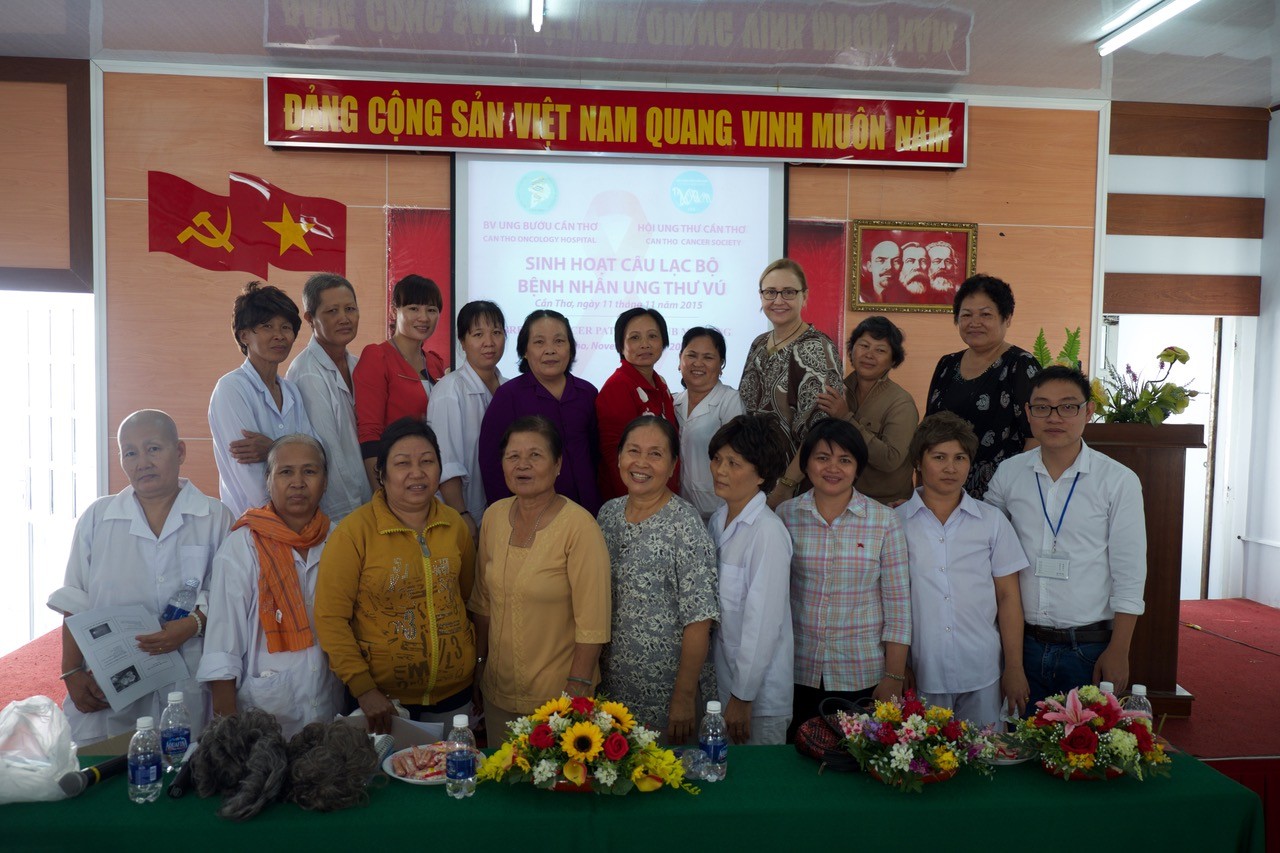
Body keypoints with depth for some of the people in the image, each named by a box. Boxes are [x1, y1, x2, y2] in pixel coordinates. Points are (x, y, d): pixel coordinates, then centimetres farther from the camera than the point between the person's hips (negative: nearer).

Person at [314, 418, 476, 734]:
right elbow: (330, 617, -13)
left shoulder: (455, 525, 0)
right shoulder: (355, 531, -13)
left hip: (455, 690, 4)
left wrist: (480, 669, 10)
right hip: (383, 698, -4)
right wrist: (363, 689, -15)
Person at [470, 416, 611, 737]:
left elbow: (592, 621, -18)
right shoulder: (493, 517, -1)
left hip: (557, 695, -5)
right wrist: (480, 662, 12)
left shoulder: (578, 525, -19)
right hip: (497, 689, 5)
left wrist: (577, 690, -17)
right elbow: (483, 600, 10)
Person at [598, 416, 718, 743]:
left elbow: (699, 619, -18)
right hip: (609, 683, 5)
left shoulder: (684, 523, -16)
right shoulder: (608, 513, 2)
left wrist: (684, 697, -18)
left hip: (664, 689, -5)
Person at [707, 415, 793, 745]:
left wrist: (742, 696, -15)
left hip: (759, 693, -7)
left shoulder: (767, 533, -21)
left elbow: (764, 622, -20)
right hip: (719, 681, 7)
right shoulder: (718, 520, 3)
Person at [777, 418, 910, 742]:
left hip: (863, 678, -1)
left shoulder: (884, 521, -4)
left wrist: (894, 677, -4)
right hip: (798, 674, 1)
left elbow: (898, 606, -3)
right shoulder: (786, 516, -1)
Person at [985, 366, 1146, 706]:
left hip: (1089, 648, -2)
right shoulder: (1008, 474, 2)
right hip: (1022, 642, 2)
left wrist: (1118, 651, -7)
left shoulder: (1119, 481, -5)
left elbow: (1129, 577, -4)